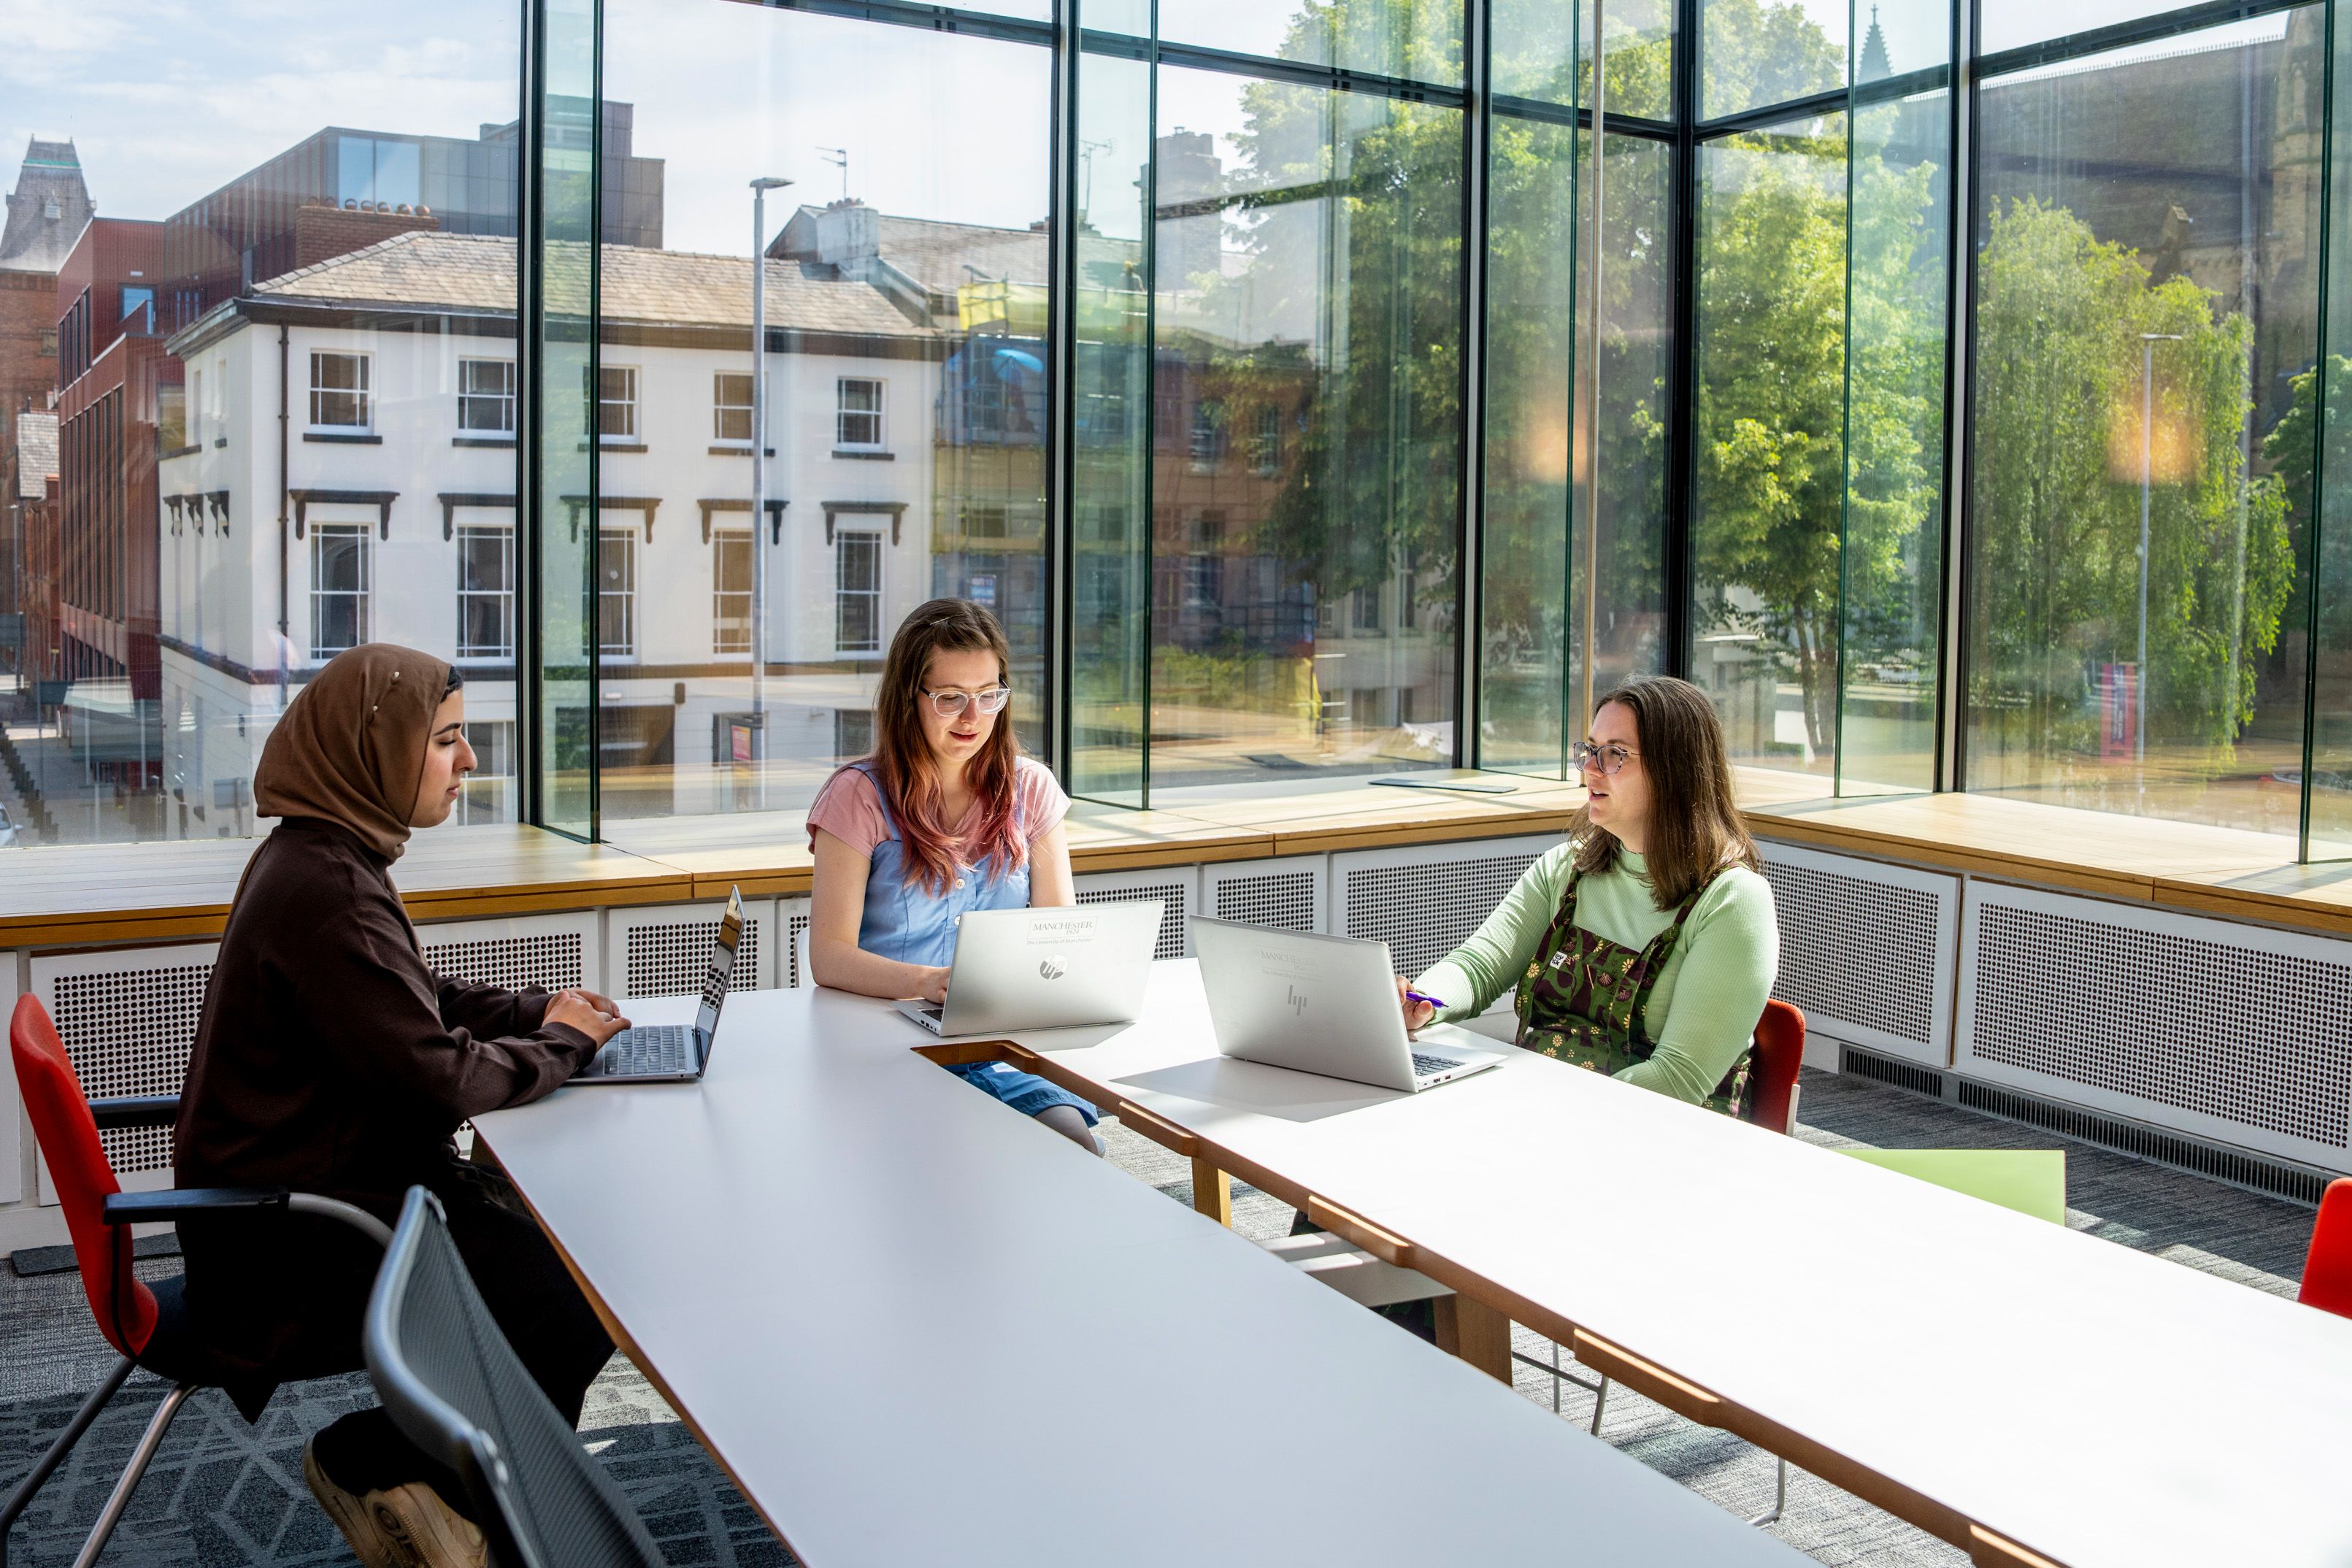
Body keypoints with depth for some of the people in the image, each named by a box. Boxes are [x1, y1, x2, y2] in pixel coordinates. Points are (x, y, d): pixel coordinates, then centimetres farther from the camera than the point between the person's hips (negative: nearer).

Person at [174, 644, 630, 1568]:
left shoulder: (327, 859, 9)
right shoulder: (326, 887, -25)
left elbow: (421, 1003, 20)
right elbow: (436, 1076, -27)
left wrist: (540, 1010, 5)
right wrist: (559, 1044, -9)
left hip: (326, 1183, 10)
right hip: (294, 1245, -10)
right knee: (575, 1314, -14)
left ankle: (419, 1475, 19)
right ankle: (365, 1464, 7)